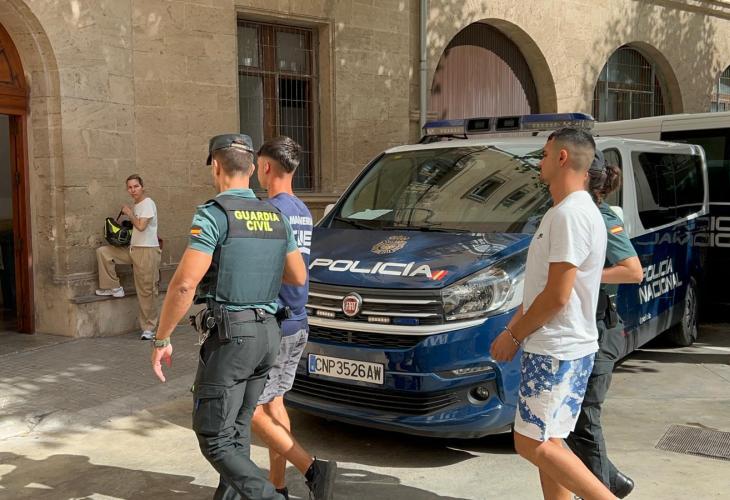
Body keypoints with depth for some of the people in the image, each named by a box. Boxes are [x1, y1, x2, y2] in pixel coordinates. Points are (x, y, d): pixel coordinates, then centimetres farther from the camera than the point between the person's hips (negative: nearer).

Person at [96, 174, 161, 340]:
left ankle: (148, 328, 4)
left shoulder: (148, 204, -10)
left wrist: (129, 213, -7)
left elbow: (141, 226, -20)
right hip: (132, 249, 8)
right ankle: (114, 288, 10)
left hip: (147, 251, -8)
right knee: (102, 252, 4)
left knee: (146, 290, -4)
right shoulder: (135, 206, 15)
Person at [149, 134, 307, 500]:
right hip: (267, 333, 8)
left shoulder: (213, 215, -12)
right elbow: (299, 277, 17)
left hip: (229, 335, -7)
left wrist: (161, 339, -8)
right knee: (237, 431, 18)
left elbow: (184, 284, -19)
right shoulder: (275, 217, 10)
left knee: (214, 438, -1)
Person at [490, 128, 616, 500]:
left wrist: (514, 335, -11)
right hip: (551, 348, 10)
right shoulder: (560, 212, 15)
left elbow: (557, 296, -22)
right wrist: (513, 327, 12)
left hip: (558, 352, -10)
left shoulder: (571, 214, -19)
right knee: (546, 441, 14)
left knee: (532, 443, -5)